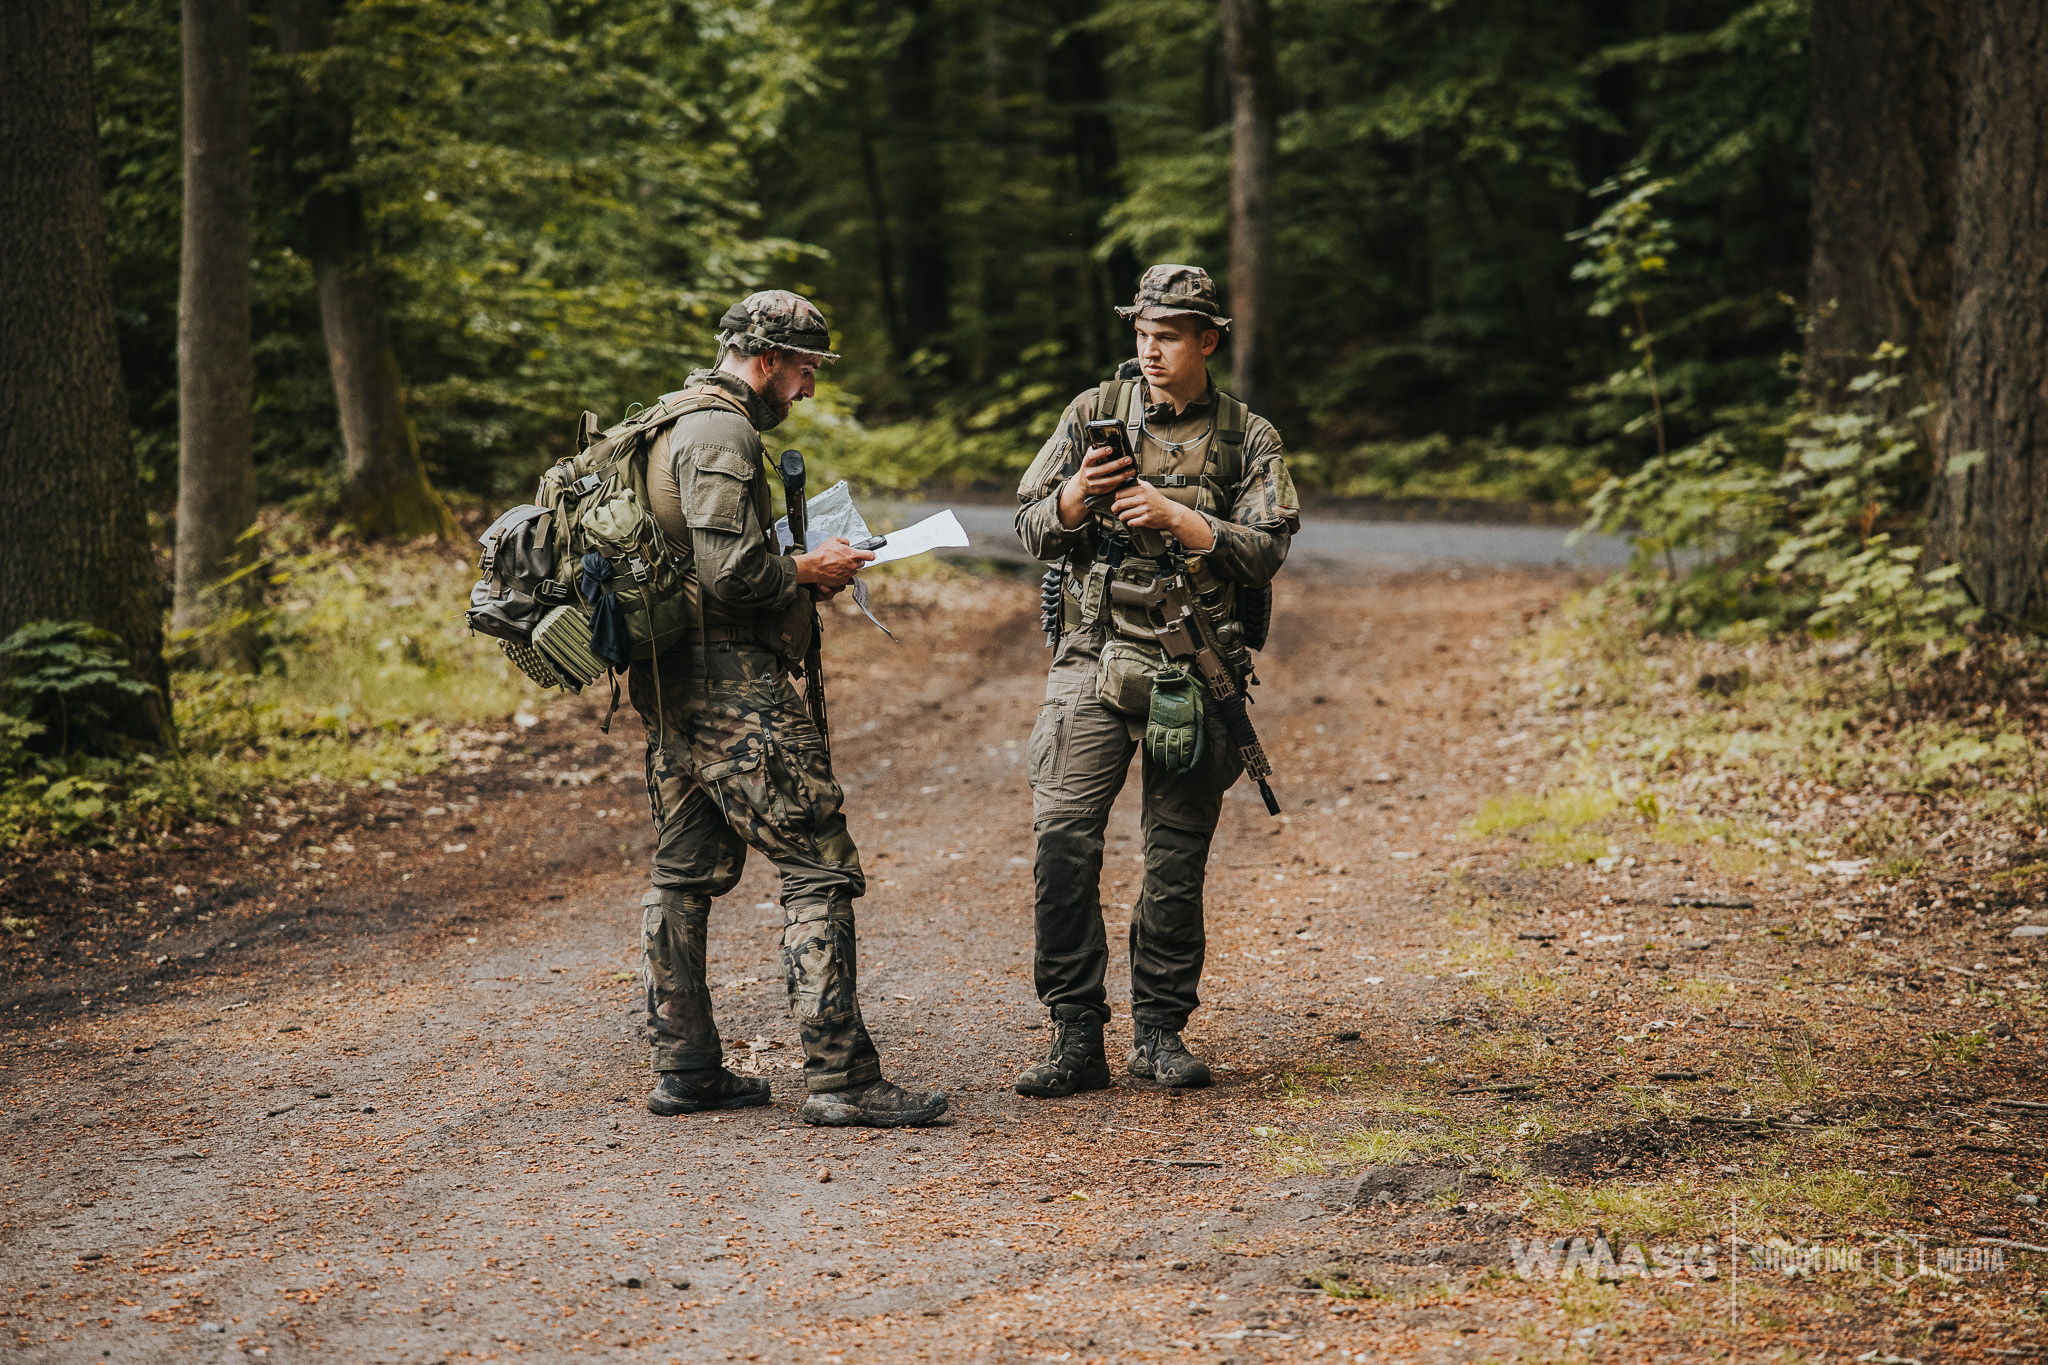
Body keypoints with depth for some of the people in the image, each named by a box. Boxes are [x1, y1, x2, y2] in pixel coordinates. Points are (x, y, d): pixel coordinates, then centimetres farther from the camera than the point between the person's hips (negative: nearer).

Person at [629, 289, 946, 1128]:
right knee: (819, 867, -10)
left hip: (671, 682, 11)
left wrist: (794, 573, 17)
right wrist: (808, 571, -7)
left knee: (685, 873, 13)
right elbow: (729, 569, -24)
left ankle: (683, 1069, 19)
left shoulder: (673, 421, 20)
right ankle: (840, 1080, -11)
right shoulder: (721, 433, -14)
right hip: (730, 681, -11)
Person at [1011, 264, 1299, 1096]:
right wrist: (1074, 501, -14)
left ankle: (1160, 1032, 18)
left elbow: (1264, 554, -7)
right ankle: (1076, 1037, -6)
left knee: (1178, 856, 6)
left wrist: (1175, 517, -18)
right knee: (1063, 839, -11)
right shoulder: (1093, 413, 6)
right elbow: (1031, 529, 7)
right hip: (1093, 660, 0)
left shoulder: (1249, 441, 4)